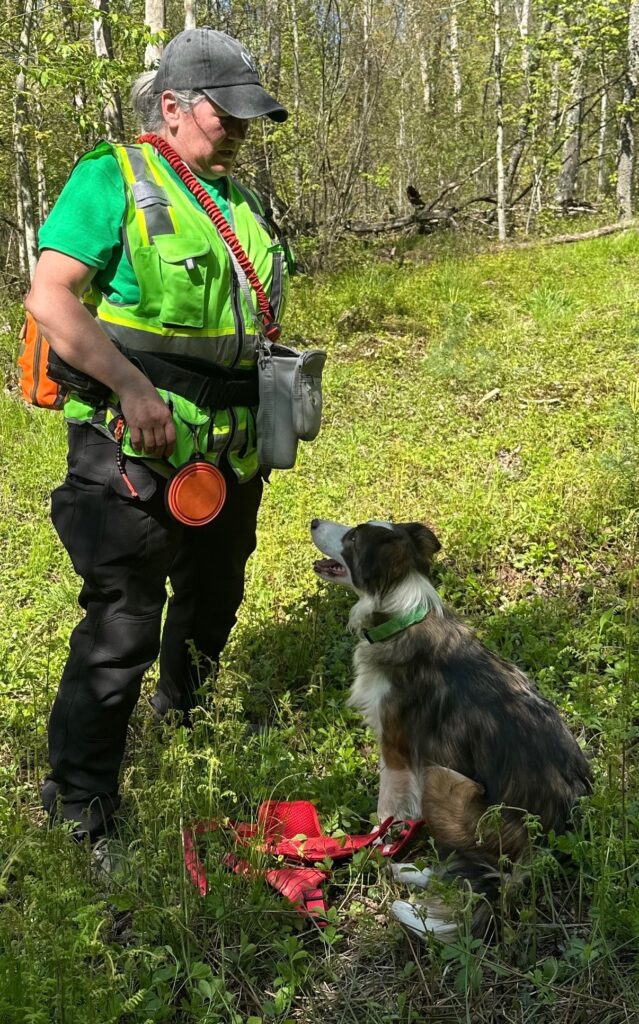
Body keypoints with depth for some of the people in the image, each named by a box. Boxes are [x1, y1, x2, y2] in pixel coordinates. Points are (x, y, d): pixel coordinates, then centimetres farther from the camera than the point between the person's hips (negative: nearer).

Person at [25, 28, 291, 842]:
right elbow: (49, 299, -17)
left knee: (214, 594, 22)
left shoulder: (240, 202, 14)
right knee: (124, 621, -4)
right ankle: (79, 796, 13)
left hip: (228, 452, 8)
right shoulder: (112, 178, -8)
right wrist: (134, 388, -24)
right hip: (137, 448, -7)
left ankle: (183, 709, 49)